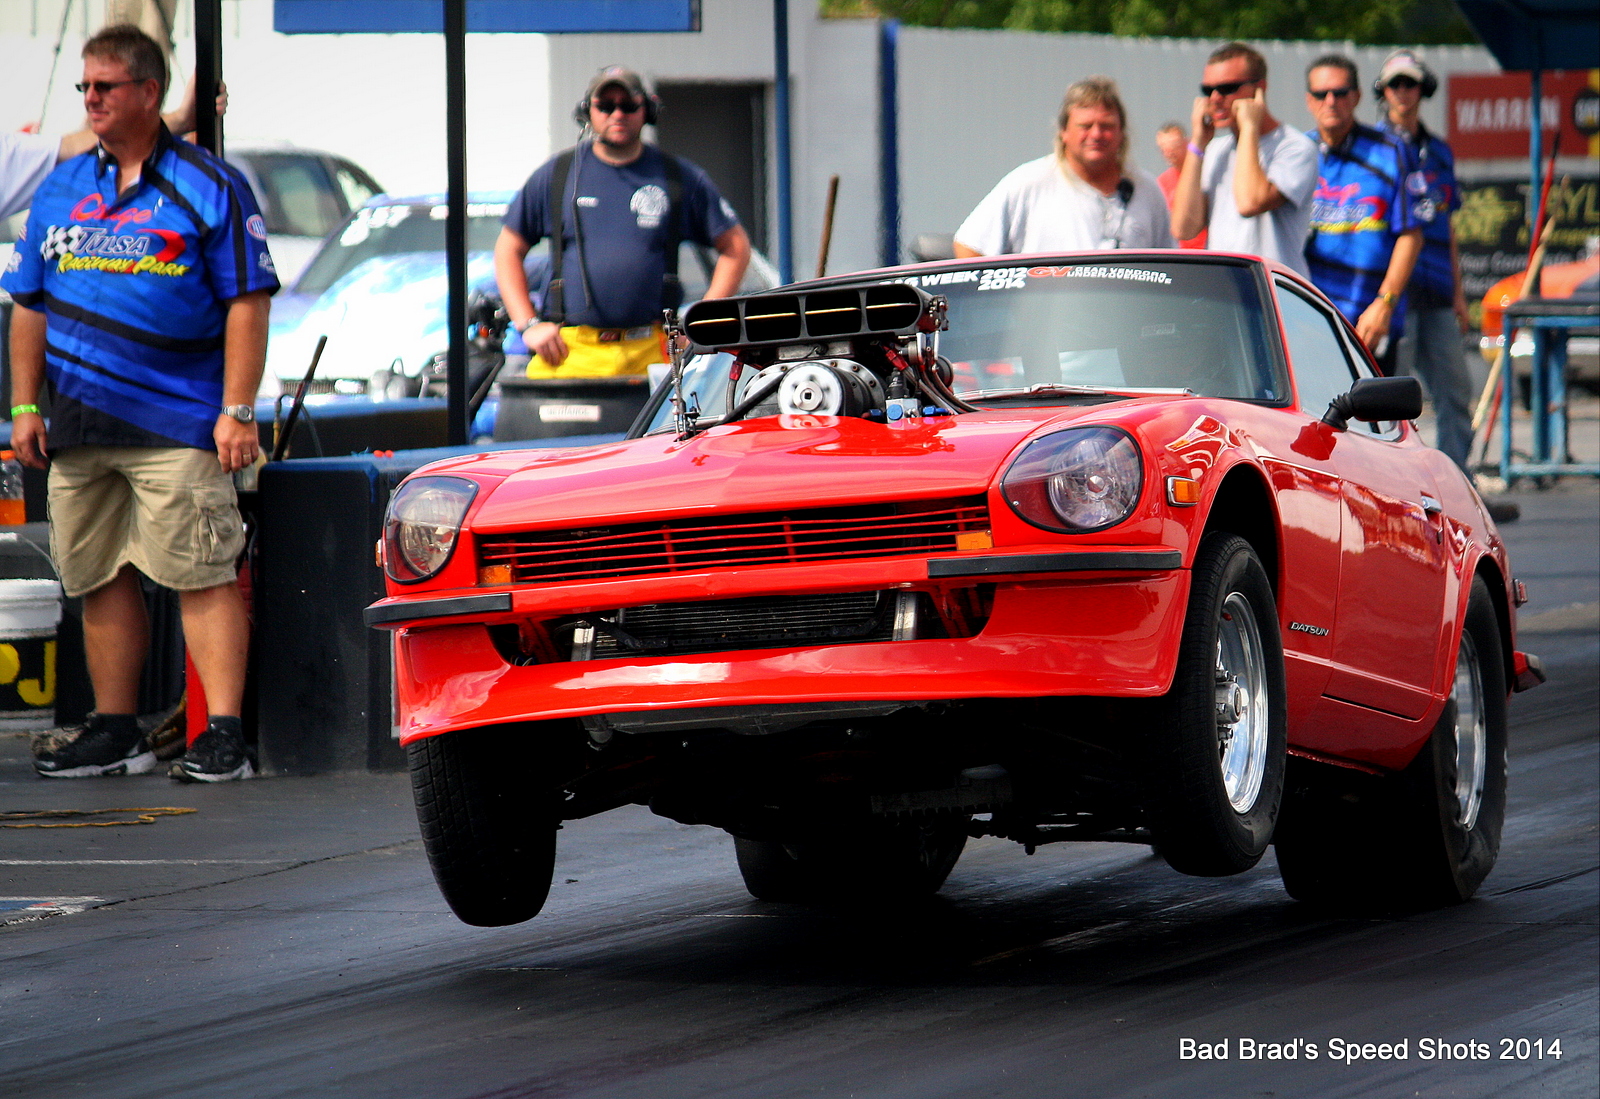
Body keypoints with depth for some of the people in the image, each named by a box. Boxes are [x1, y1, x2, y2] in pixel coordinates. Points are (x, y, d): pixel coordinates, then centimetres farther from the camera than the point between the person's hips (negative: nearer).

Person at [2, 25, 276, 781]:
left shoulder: (210, 187, -1)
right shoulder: (61, 190, 14)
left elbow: (247, 304, -5)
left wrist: (237, 412, -12)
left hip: (176, 426, -5)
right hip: (78, 427, 5)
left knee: (203, 577, -9)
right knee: (100, 580, 9)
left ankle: (224, 736, -10)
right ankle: (114, 733, 18)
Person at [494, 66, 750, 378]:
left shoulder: (681, 178, 11)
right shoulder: (554, 175, 11)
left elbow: (735, 247, 15)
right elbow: (508, 249, 16)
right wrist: (529, 325, 5)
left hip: (653, 354, 0)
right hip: (570, 353, 0)